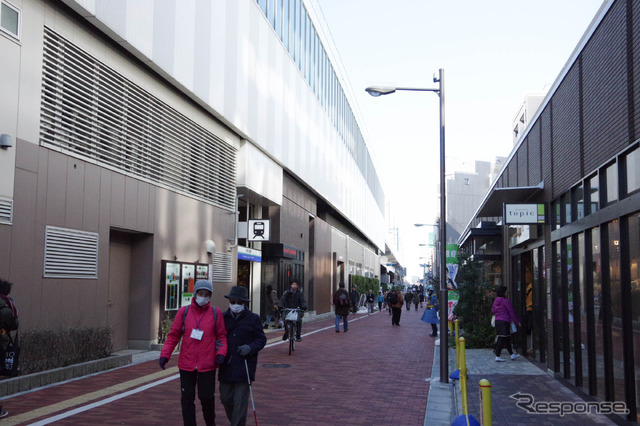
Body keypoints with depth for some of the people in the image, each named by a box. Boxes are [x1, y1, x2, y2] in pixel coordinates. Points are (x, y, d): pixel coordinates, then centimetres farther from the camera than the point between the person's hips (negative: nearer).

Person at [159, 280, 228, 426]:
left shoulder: (216, 313, -1)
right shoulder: (184, 312, 0)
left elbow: (222, 336, 4)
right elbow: (173, 335, 2)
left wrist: (221, 353, -11)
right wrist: (165, 354, -7)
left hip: (207, 365, -1)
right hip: (186, 364, 1)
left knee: (206, 397, 1)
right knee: (187, 399, 6)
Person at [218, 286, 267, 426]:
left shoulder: (253, 319, 0)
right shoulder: (223, 318, 8)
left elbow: (261, 339, 3)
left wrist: (250, 348, -16)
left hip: (244, 366, -3)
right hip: (226, 366, 4)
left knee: (240, 401, -5)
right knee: (225, 398, 11)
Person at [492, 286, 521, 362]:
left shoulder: (496, 301, 9)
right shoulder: (505, 301, -14)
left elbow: (492, 311, 20)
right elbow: (511, 312, -9)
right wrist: (517, 321, 0)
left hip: (497, 321, 8)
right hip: (504, 321, -8)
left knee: (507, 338, 18)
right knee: (502, 339, -6)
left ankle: (512, 354, 27)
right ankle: (497, 356, -7)